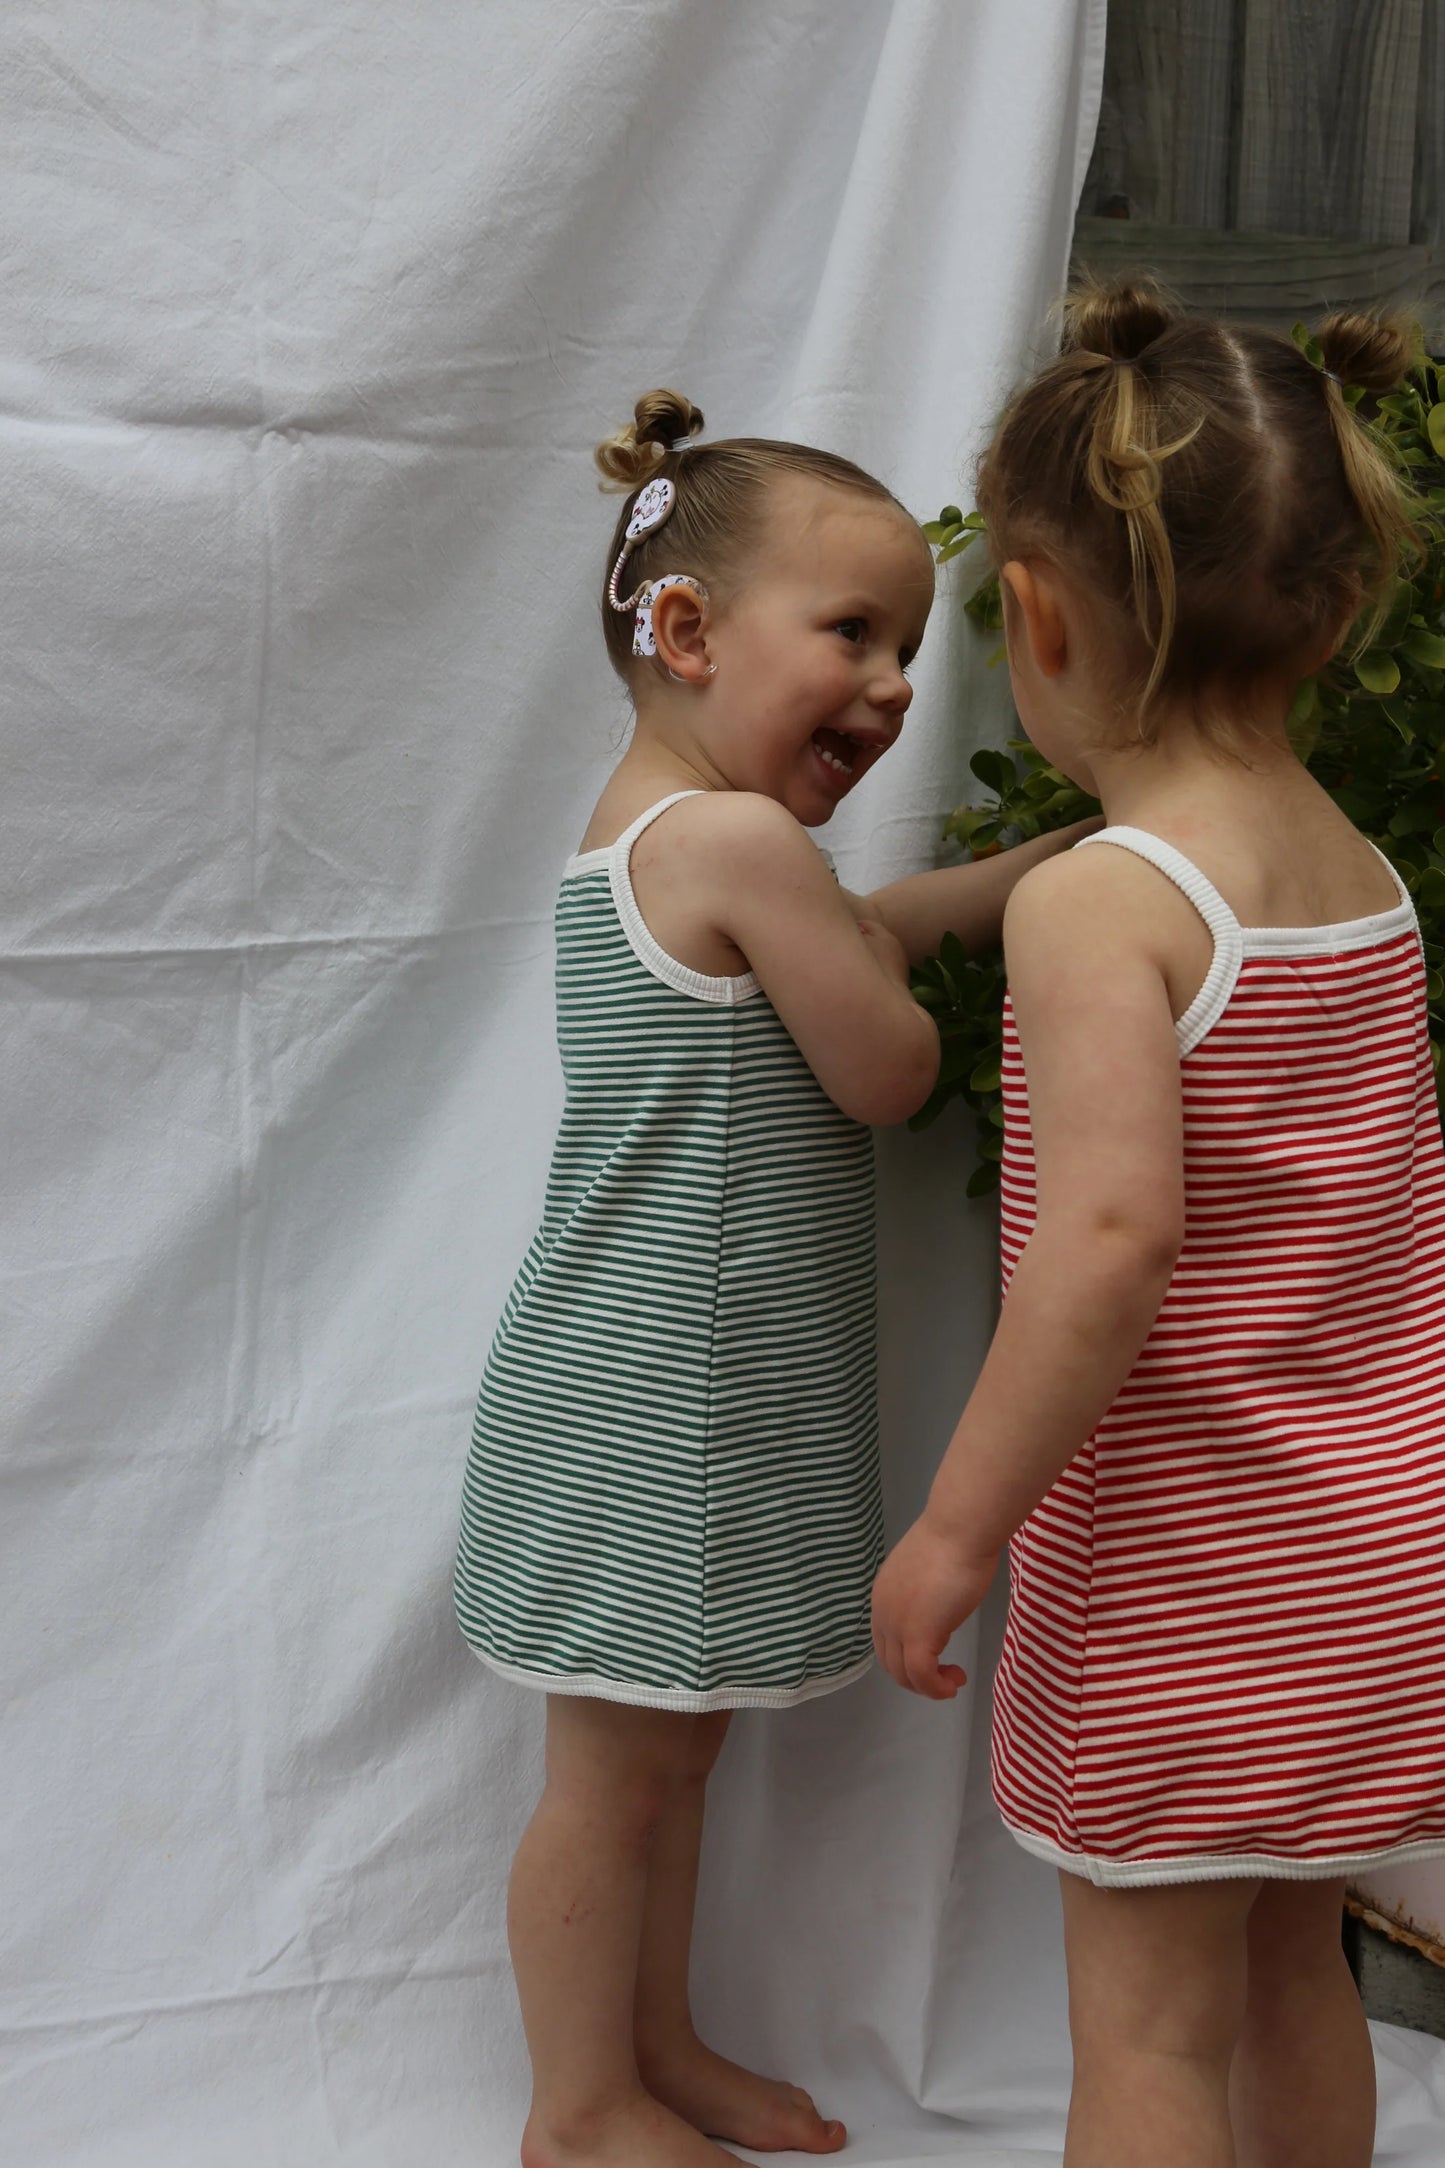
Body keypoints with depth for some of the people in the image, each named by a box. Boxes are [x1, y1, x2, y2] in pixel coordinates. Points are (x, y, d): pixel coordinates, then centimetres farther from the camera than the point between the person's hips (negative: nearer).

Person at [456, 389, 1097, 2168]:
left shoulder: (639, 830, 10)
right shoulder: (740, 840, -21)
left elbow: (858, 935, 17)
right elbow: (892, 1072, -15)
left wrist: (1041, 872, 10)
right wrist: (868, 948, 4)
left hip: (691, 1400, 10)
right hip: (654, 1411, -10)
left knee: (670, 1747, 21)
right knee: (618, 1769, 7)